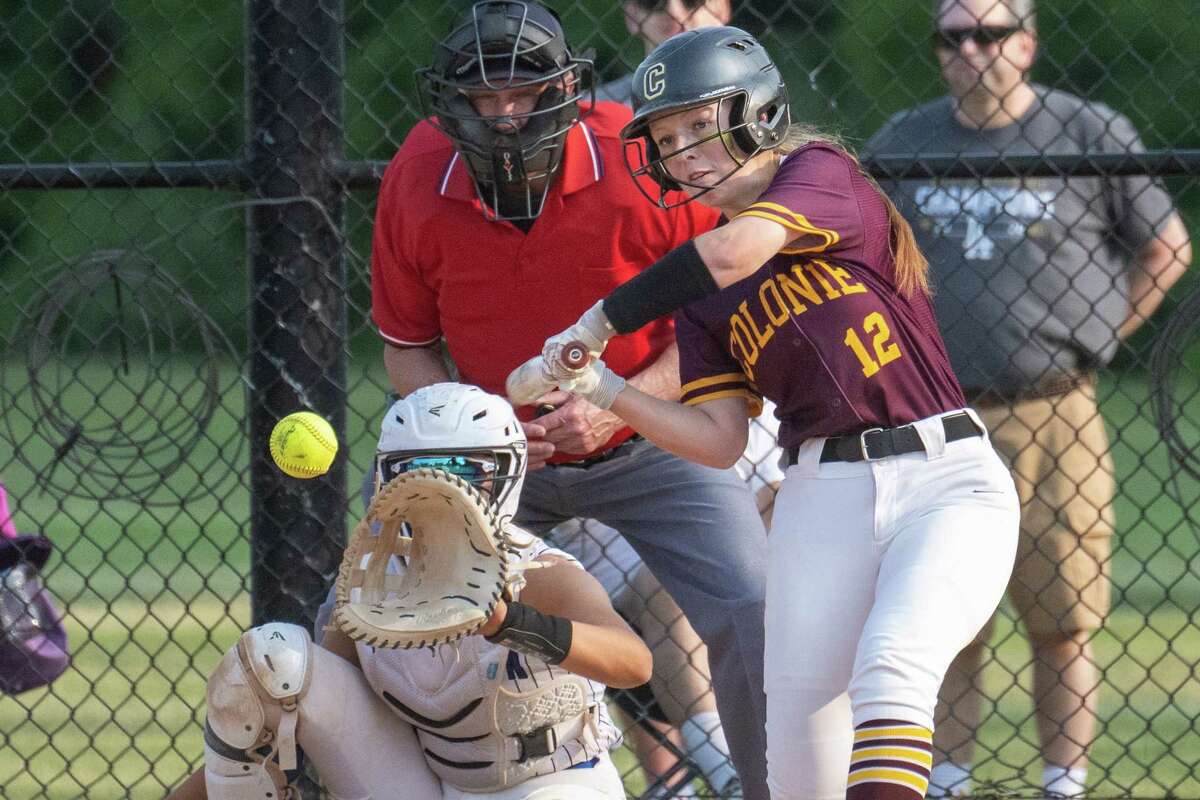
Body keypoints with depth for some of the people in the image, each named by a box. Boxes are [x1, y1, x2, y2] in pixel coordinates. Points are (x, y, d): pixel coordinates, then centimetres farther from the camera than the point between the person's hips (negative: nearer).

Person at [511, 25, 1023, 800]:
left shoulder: (822, 172, -2)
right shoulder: (700, 296, 13)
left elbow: (737, 252, -22)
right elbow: (722, 442, 8)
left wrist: (596, 325, -13)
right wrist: (604, 390, -6)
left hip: (946, 481, -5)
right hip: (825, 496, 5)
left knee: (890, 670, -29)